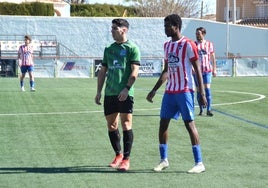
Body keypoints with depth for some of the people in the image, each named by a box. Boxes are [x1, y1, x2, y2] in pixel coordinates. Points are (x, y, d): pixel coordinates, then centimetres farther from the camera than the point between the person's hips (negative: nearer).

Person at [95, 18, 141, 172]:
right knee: (111, 125, 9)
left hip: (125, 94, -6)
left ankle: (126, 159, -3)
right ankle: (118, 155, 24)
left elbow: (134, 71, -10)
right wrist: (99, 91, 15)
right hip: (109, 94, 6)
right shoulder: (109, 49, 16)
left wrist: (127, 88, -20)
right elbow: (103, 71, 20)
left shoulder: (132, 48, -2)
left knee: (126, 124, -7)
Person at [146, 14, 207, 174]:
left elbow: (197, 69, -9)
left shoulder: (188, 44, -8)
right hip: (170, 91, 7)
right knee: (163, 123, 5)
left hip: (185, 91, -7)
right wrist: (154, 90, 19)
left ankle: (199, 163, -1)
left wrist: (202, 93, -14)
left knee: (189, 123, -6)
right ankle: (164, 160, 16)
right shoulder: (167, 45, 14)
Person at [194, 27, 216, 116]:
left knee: (207, 89, -10)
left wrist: (214, 69, 10)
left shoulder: (209, 44, 6)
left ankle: (208, 110, -7)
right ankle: (201, 110, 15)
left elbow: (213, 57, 12)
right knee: (198, 90, 5)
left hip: (207, 70, 0)